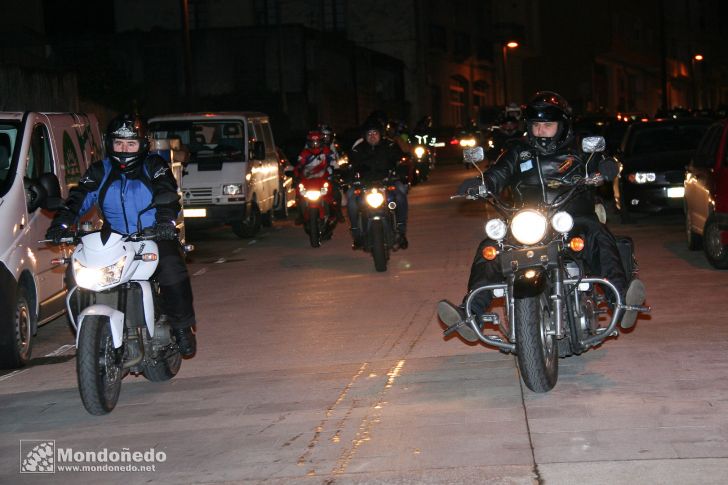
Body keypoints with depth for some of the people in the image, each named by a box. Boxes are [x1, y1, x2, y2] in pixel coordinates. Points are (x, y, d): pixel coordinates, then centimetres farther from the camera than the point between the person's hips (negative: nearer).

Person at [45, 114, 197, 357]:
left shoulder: (154, 167, 3)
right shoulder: (100, 172, 11)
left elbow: (168, 195, -13)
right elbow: (79, 198, 0)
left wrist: (166, 220, -34)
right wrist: (61, 223, -18)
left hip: (156, 237, -3)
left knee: (172, 269, -31)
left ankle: (182, 327, -12)